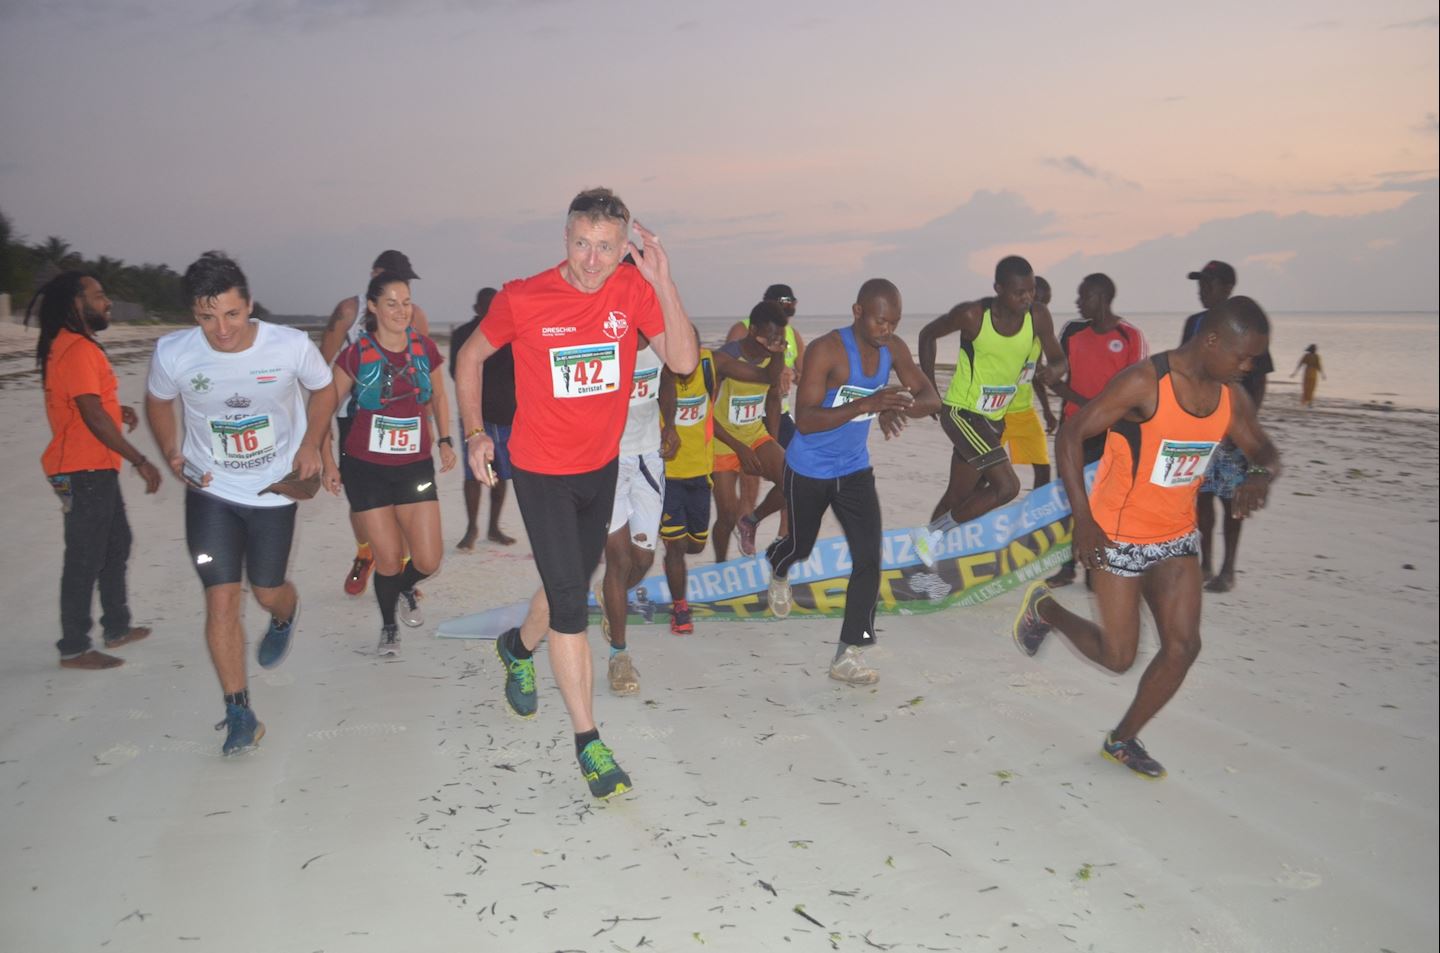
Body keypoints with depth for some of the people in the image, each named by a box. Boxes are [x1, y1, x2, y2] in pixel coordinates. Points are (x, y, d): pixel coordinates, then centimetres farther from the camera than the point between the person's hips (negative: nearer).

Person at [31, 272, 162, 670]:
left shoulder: (76, 345, 14)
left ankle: (117, 627, 32)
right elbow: (93, 417, -23)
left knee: (116, 544, 20)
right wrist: (140, 461, -21)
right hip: (85, 472, -11)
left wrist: (118, 411, 7)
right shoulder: (77, 349, -18)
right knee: (86, 558, -2)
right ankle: (74, 648, 7)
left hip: (97, 469, 11)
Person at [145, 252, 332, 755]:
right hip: (211, 492, 0)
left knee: (268, 591, 10)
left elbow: (323, 389, 2)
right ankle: (239, 712, 7)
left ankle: (284, 618, 51)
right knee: (221, 599, -6)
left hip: (275, 489, 0)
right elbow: (157, 402, 7)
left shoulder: (291, 346, -19)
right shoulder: (172, 353, -16)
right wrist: (173, 456, -5)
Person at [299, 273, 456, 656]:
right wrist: (324, 458, -8)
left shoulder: (425, 349, 0)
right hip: (367, 469, -2)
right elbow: (323, 407, -3)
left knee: (428, 561, -2)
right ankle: (388, 628, 28)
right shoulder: (356, 355, -7)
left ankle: (406, 589, 35)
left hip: (416, 467, 2)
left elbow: (438, 398, 15)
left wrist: (445, 441, 6)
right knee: (388, 559, 1)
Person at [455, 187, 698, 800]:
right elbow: (470, 357, 1)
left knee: (572, 583, 22)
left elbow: (683, 362, -19)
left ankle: (518, 648, 55)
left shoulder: (633, 289, -10)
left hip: (602, 466, 5)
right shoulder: (522, 300, -16)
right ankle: (587, 741, 5)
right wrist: (474, 432, -6)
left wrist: (662, 283, -28)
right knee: (570, 602, -7)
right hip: (541, 472, -4)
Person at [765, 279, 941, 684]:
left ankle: (848, 655, 1)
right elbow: (804, 420, -31)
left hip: (855, 470, 5)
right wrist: (867, 404, -42)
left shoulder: (893, 349, -6)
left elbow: (931, 398, -5)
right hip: (809, 471, -4)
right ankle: (778, 568, 56)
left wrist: (896, 408, -28)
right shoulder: (826, 350, -25)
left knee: (869, 558, -7)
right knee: (801, 546, 17)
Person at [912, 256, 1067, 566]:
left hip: (994, 418, 6)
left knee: (960, 495, 15)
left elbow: (1059, 360, 2)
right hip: (961, 412, -6)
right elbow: (928, 335, -4)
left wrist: (1052, 370, -24)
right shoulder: (973, 315, -19)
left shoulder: (1038, 316, -8)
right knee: (1007, 485, -17)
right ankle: (931, 534, -6)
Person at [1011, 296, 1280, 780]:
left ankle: (1123, 740, 19)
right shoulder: (1144, 382, -21)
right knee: (1117, 656, 0)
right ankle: (1044, 608, 29)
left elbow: (1266, 453, 13)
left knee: (1183, 646, -1)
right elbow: (1070, 436, -18)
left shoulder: (1230, 396, 0)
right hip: (1119, 536, -6)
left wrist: (1260, 476, -14)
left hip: (1177, 538, 6)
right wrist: (1083, 517, -23)